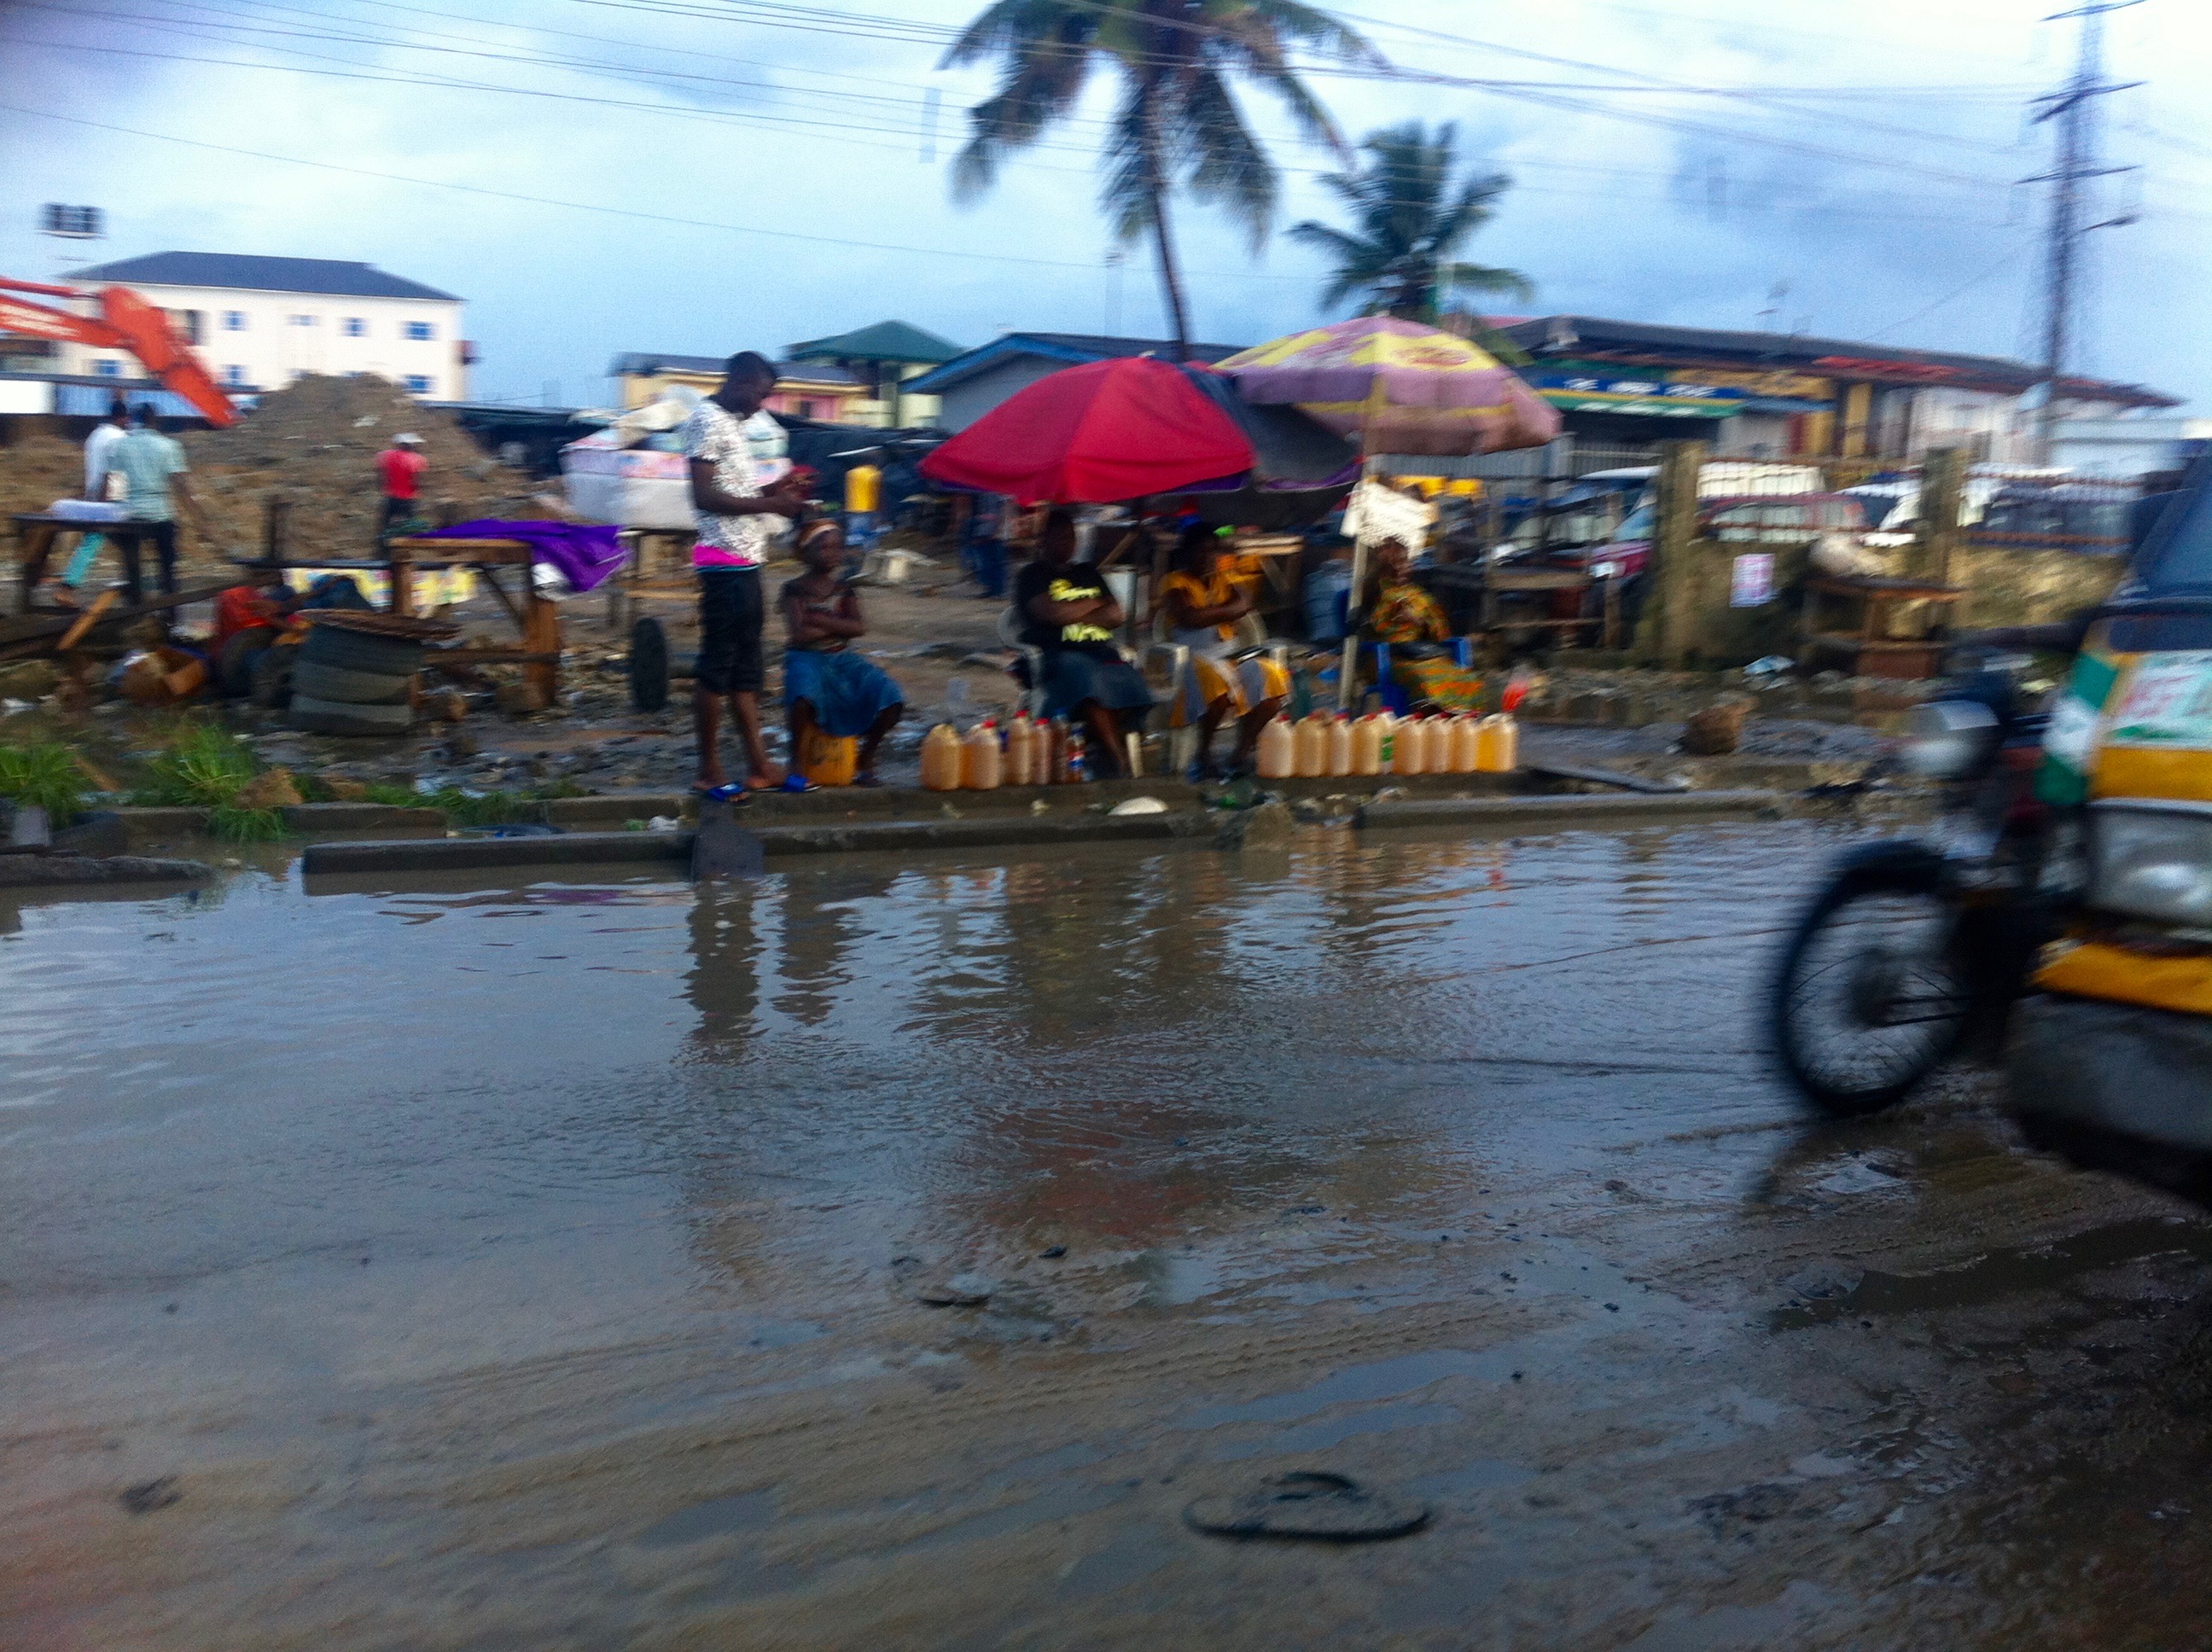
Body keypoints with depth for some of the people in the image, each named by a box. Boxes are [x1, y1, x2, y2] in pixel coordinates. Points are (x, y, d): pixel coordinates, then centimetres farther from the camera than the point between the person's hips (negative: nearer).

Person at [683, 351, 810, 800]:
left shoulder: (733, 424, 19)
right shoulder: (706, 421, -10)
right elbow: (705, 498, -17)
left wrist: (772, 489, 11)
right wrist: (770, 505, -15)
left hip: (746, 560, 10)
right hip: (724, 561, -10)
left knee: (746, 665, 10)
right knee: (717, 666, -5)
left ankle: (758, 765, 14)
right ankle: (709, 771, 1)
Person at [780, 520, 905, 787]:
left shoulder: (845, 590, 9)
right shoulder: (795, 590, -3)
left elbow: (860, 628, -7)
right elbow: (799, 634, -16)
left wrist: (819, 619, -14)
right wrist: (839, 625, -6)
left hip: (841, 659, 5)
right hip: (806, 658, -5)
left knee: (891, 699, -18)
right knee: (804, 695, -41)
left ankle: (866, 760, 5)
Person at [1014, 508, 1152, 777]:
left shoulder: (1088, 573, 28)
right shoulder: (1032, 576, 12)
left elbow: (1115, 614, 18)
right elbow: (1051, 613, -7)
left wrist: (1074, 613, 2)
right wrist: (1093, 604, 7)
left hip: (1101, 649, 5)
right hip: (1058, 652, -5)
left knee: (1128, 682, -30)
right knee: (1086, 676, -39)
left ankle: (1103, 757, -28)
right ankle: (1118, 762, -41)